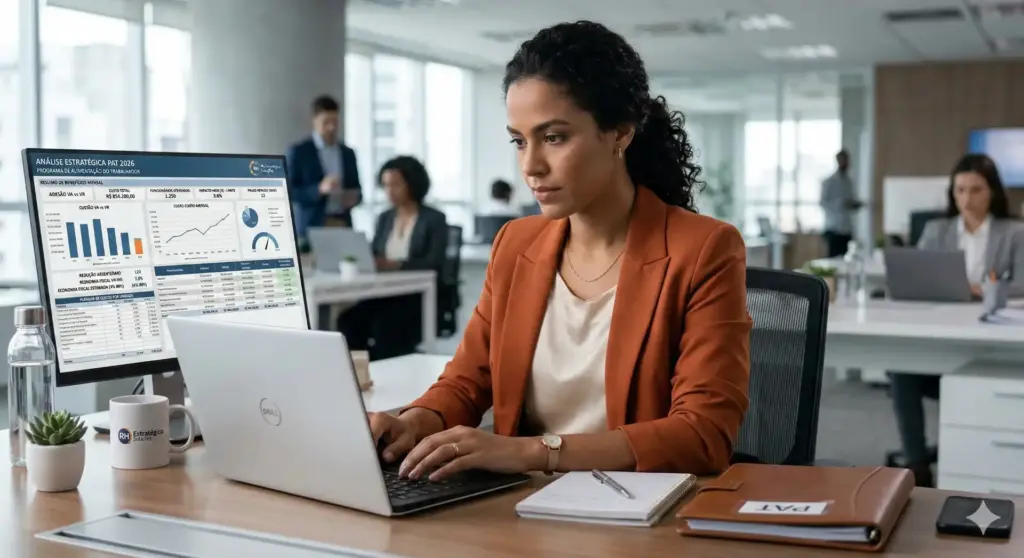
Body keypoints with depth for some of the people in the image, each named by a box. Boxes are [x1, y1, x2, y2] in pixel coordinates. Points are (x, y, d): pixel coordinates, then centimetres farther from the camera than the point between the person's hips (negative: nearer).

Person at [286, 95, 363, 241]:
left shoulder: (348, 153, 13)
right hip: (311, 228, -4)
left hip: (342, 226, 4)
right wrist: (319, 189, -20)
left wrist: (354, 197, -4)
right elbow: (289, 192, -6)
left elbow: (356, 189, 20)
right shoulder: (298, 152, 0)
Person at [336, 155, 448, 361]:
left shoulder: (434, 219, -1)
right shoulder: (384, 219, 17)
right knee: (348, 319, -24)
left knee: (384, 326, -33)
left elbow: (434, 263, -13)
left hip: (419, 296, -5)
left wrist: (397, 265, -27)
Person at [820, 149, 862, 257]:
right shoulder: (829, 182, -4)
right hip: (834, 229, -6)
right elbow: (823, 203, -10)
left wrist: (856, 204, -1)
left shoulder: (849, 182, 14)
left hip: (847, 229, 6)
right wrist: (841, 204, -22)